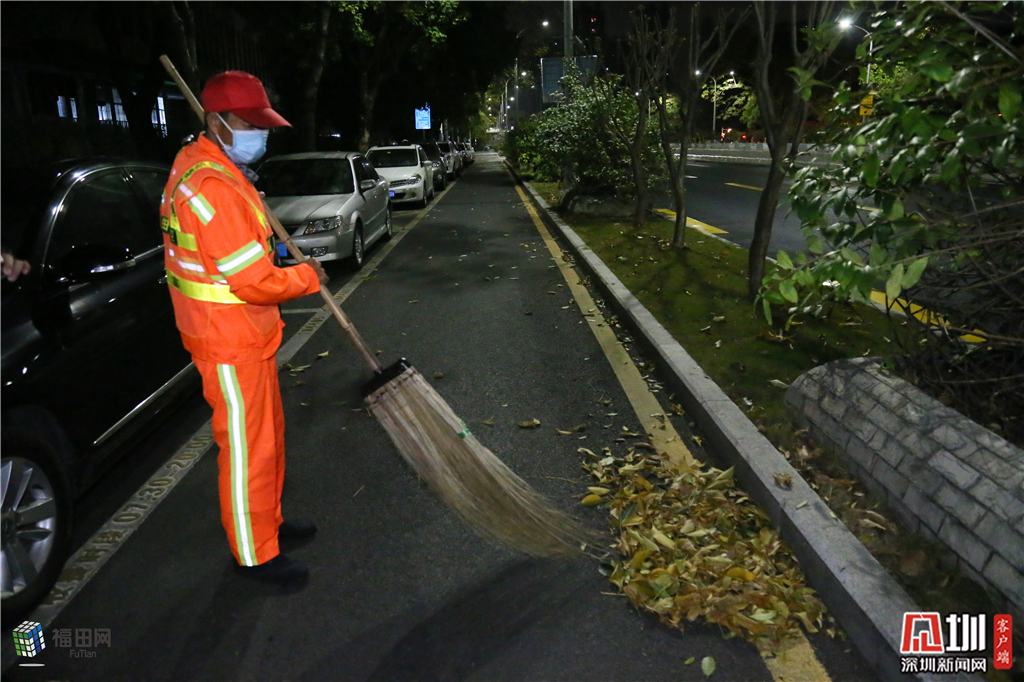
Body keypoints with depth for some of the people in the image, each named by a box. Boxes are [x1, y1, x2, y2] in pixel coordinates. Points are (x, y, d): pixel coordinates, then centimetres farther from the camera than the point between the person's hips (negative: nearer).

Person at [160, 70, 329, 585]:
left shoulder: (200, 164, 11)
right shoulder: (212, 187, -25)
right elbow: (256, 282, -26)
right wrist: (308, 277, -9)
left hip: (246, 336, 11)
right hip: (231, 345, -10)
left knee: (268, 434, 21)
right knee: (246, 448, 3)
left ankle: (267, 520, 39)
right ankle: (254, 555, 20)